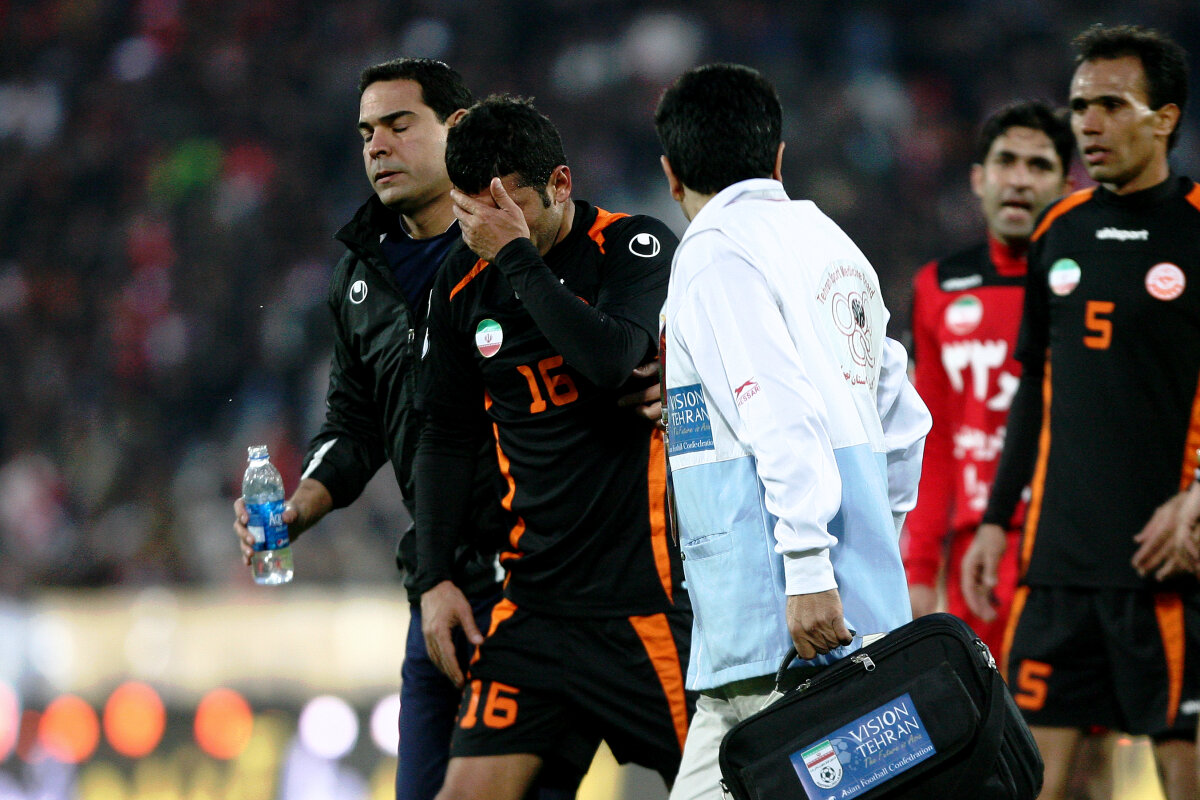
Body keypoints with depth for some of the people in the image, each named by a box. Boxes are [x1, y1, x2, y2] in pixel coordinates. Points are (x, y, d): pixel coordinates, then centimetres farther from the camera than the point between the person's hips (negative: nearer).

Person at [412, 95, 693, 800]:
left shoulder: (639, 247, -5)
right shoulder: (465, 284, 8)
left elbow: (609, 362, -25)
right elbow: (445, 437, 18)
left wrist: (519, 255, -18)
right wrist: (435, 576, 11)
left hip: (650, 593, -4)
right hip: (536, 601, 4)